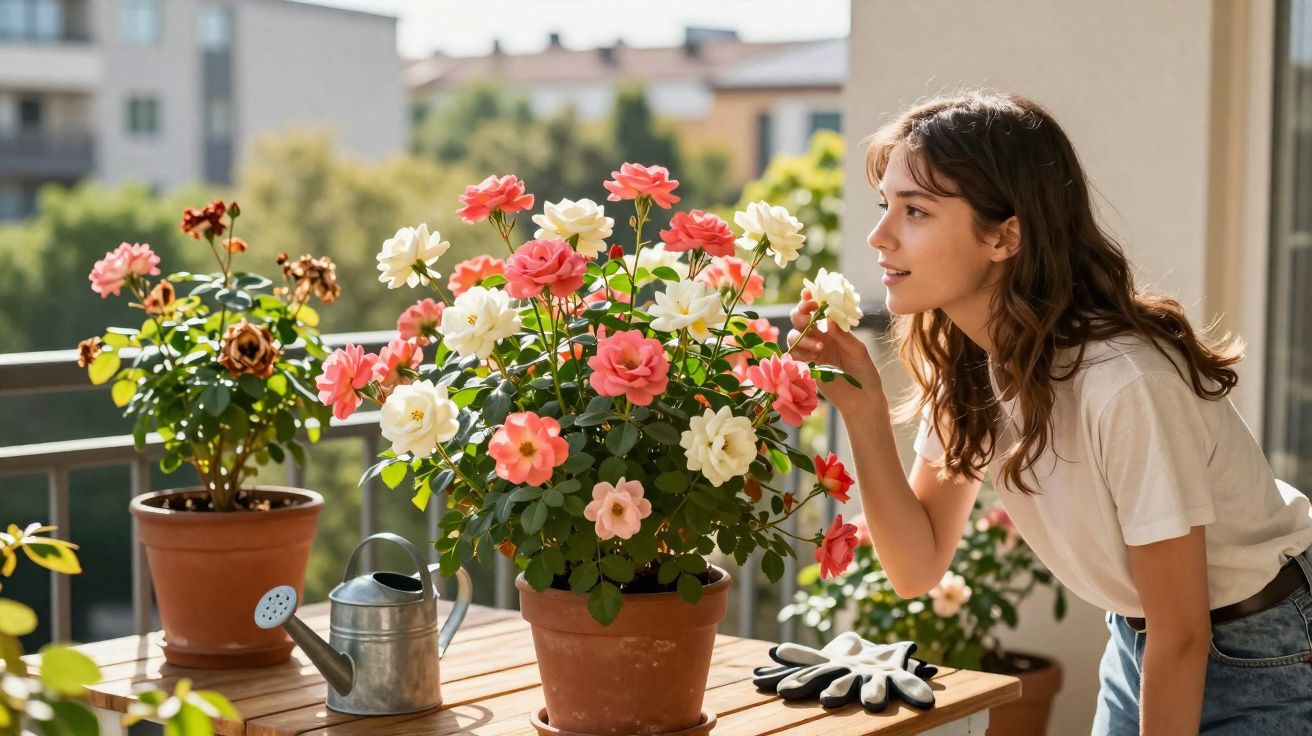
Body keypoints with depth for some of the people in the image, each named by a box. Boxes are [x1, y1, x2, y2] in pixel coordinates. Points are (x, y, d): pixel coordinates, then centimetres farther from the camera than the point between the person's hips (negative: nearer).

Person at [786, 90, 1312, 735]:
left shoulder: (1125, 383, -32)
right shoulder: (963, 360, -9)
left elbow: (1182, 633, -23)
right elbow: (918, 567, -8)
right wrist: (863, 410, -20)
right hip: (1137, 640, 6)